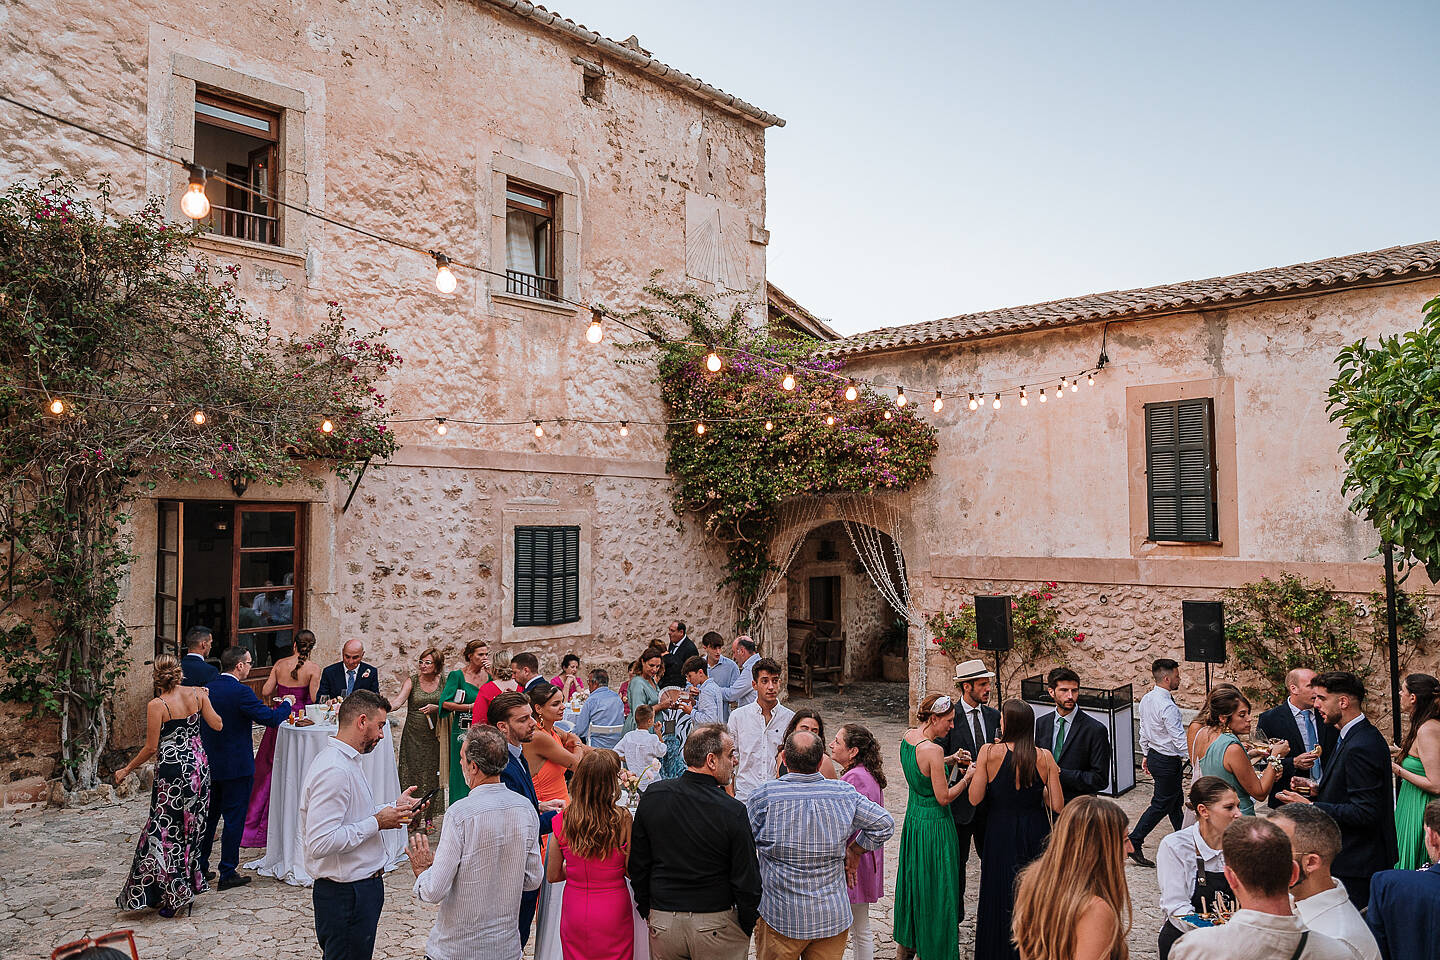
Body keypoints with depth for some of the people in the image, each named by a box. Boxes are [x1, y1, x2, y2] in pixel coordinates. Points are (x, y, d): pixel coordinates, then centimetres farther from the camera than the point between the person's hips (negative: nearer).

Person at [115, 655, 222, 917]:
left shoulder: (157, 705, -13)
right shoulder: (197, 693, -2)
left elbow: (151, 748, -10)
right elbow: (217, 724, 2)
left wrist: (126, 770, 4)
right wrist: (206, 700, 18)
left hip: (172, 768, -5)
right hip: (199, 765, 5)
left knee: (165, 829, 6)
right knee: (191, 827, 16)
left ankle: (172, 895, 9)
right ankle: (189, 884, 25)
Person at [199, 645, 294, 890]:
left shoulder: (207, 689, 2)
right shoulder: (240, 691, -20)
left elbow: (204, 724, 13)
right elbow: (270, 718, -19)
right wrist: (287, 705, -1)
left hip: (209, 765, 7)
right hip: (236, 766, -7)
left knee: (208, 815, 19)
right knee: (234, 818, 3)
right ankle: (228, 874, 9)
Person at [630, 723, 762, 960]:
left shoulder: (652, 796, -7)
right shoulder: (733, 812, -20)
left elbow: (637, 863, 3)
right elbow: (746, 880, -13)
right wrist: (747, 927, 3)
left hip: (662, 922, 4)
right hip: (716, 926, -3)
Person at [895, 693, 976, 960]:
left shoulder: (907, 736, -1)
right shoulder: (933, 750, -26)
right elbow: (944, 798, -20)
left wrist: (949, 760, 14)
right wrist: (968, 777, -9)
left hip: (913, 817, 9)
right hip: (934, 824, -9)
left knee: (914, 879, 21)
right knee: (934, 887, 7)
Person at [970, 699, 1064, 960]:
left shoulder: (989, 752, -15)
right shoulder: (1045, 757, -10)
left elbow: (974, 799, -12)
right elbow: (1057, 805, -9)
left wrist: (976, 771, 3)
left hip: (1000, 833, -1)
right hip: (1034, 833, 1)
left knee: (1000, 894, 15)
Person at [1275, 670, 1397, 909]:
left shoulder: (1360, 747, -23)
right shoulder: (1360, 736, 10)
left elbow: (1364, 813, -25)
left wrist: (1311, 807, -20)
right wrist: (1320, 792, 6)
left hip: (1356, 864, -10)